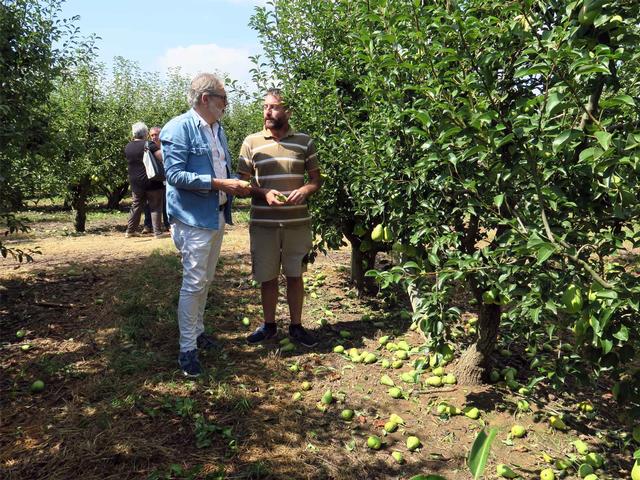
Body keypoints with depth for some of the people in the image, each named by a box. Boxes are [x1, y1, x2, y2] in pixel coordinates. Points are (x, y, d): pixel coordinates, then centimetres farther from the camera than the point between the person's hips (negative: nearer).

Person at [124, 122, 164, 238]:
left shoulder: (128, 147, 6)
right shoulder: (149, 145, -13)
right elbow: (162, 157, -22)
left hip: (135, 183, 5)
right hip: (151, 182, -5)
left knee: (136, 206, 15)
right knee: (155, 207, 2)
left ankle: (130, 231, 18)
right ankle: (157, 232, 1)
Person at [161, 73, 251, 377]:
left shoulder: (218, 129, 13)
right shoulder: (179, 128, -12)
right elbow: (174, 174, -19)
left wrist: (236, 187, 3)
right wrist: (218, 184, -21)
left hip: (217, 216, 8)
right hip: (193, 218, -8)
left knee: (205, 281, 17)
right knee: (193, 283, -5)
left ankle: (197, 331, 32)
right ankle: (187, 350, 6)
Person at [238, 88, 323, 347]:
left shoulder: (304, 142, 2)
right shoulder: (251, 142, 2)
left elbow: (316, 179, 7)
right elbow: (243, 182, 2)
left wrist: (304, 191, -15)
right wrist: (264, 194, -16)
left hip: (298, 222, 0)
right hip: (263, 223, 0)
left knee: (295, 276, 10)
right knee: (267, 277, 10)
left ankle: (296, 326, 26)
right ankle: (269, 325, 28)